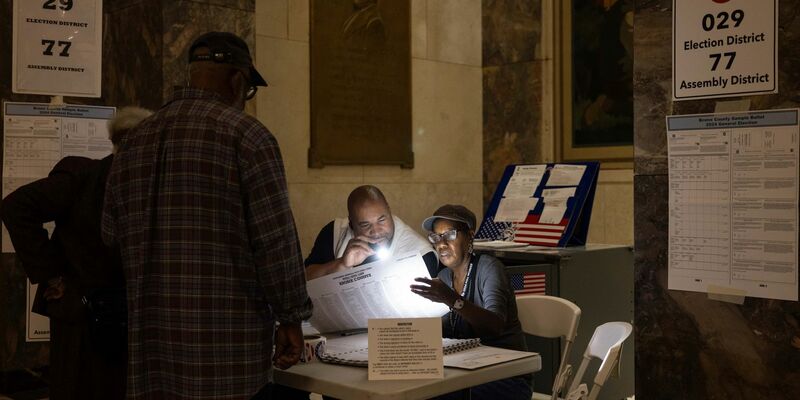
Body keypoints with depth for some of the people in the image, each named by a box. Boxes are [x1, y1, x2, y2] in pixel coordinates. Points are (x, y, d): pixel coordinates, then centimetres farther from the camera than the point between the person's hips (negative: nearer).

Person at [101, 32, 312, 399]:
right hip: (228, 349, -6)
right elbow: (277, 240, -12)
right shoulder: (246, 136, -8)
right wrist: (291, 318, -4)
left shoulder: (133, 142, 11)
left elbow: (111, 241, 16)